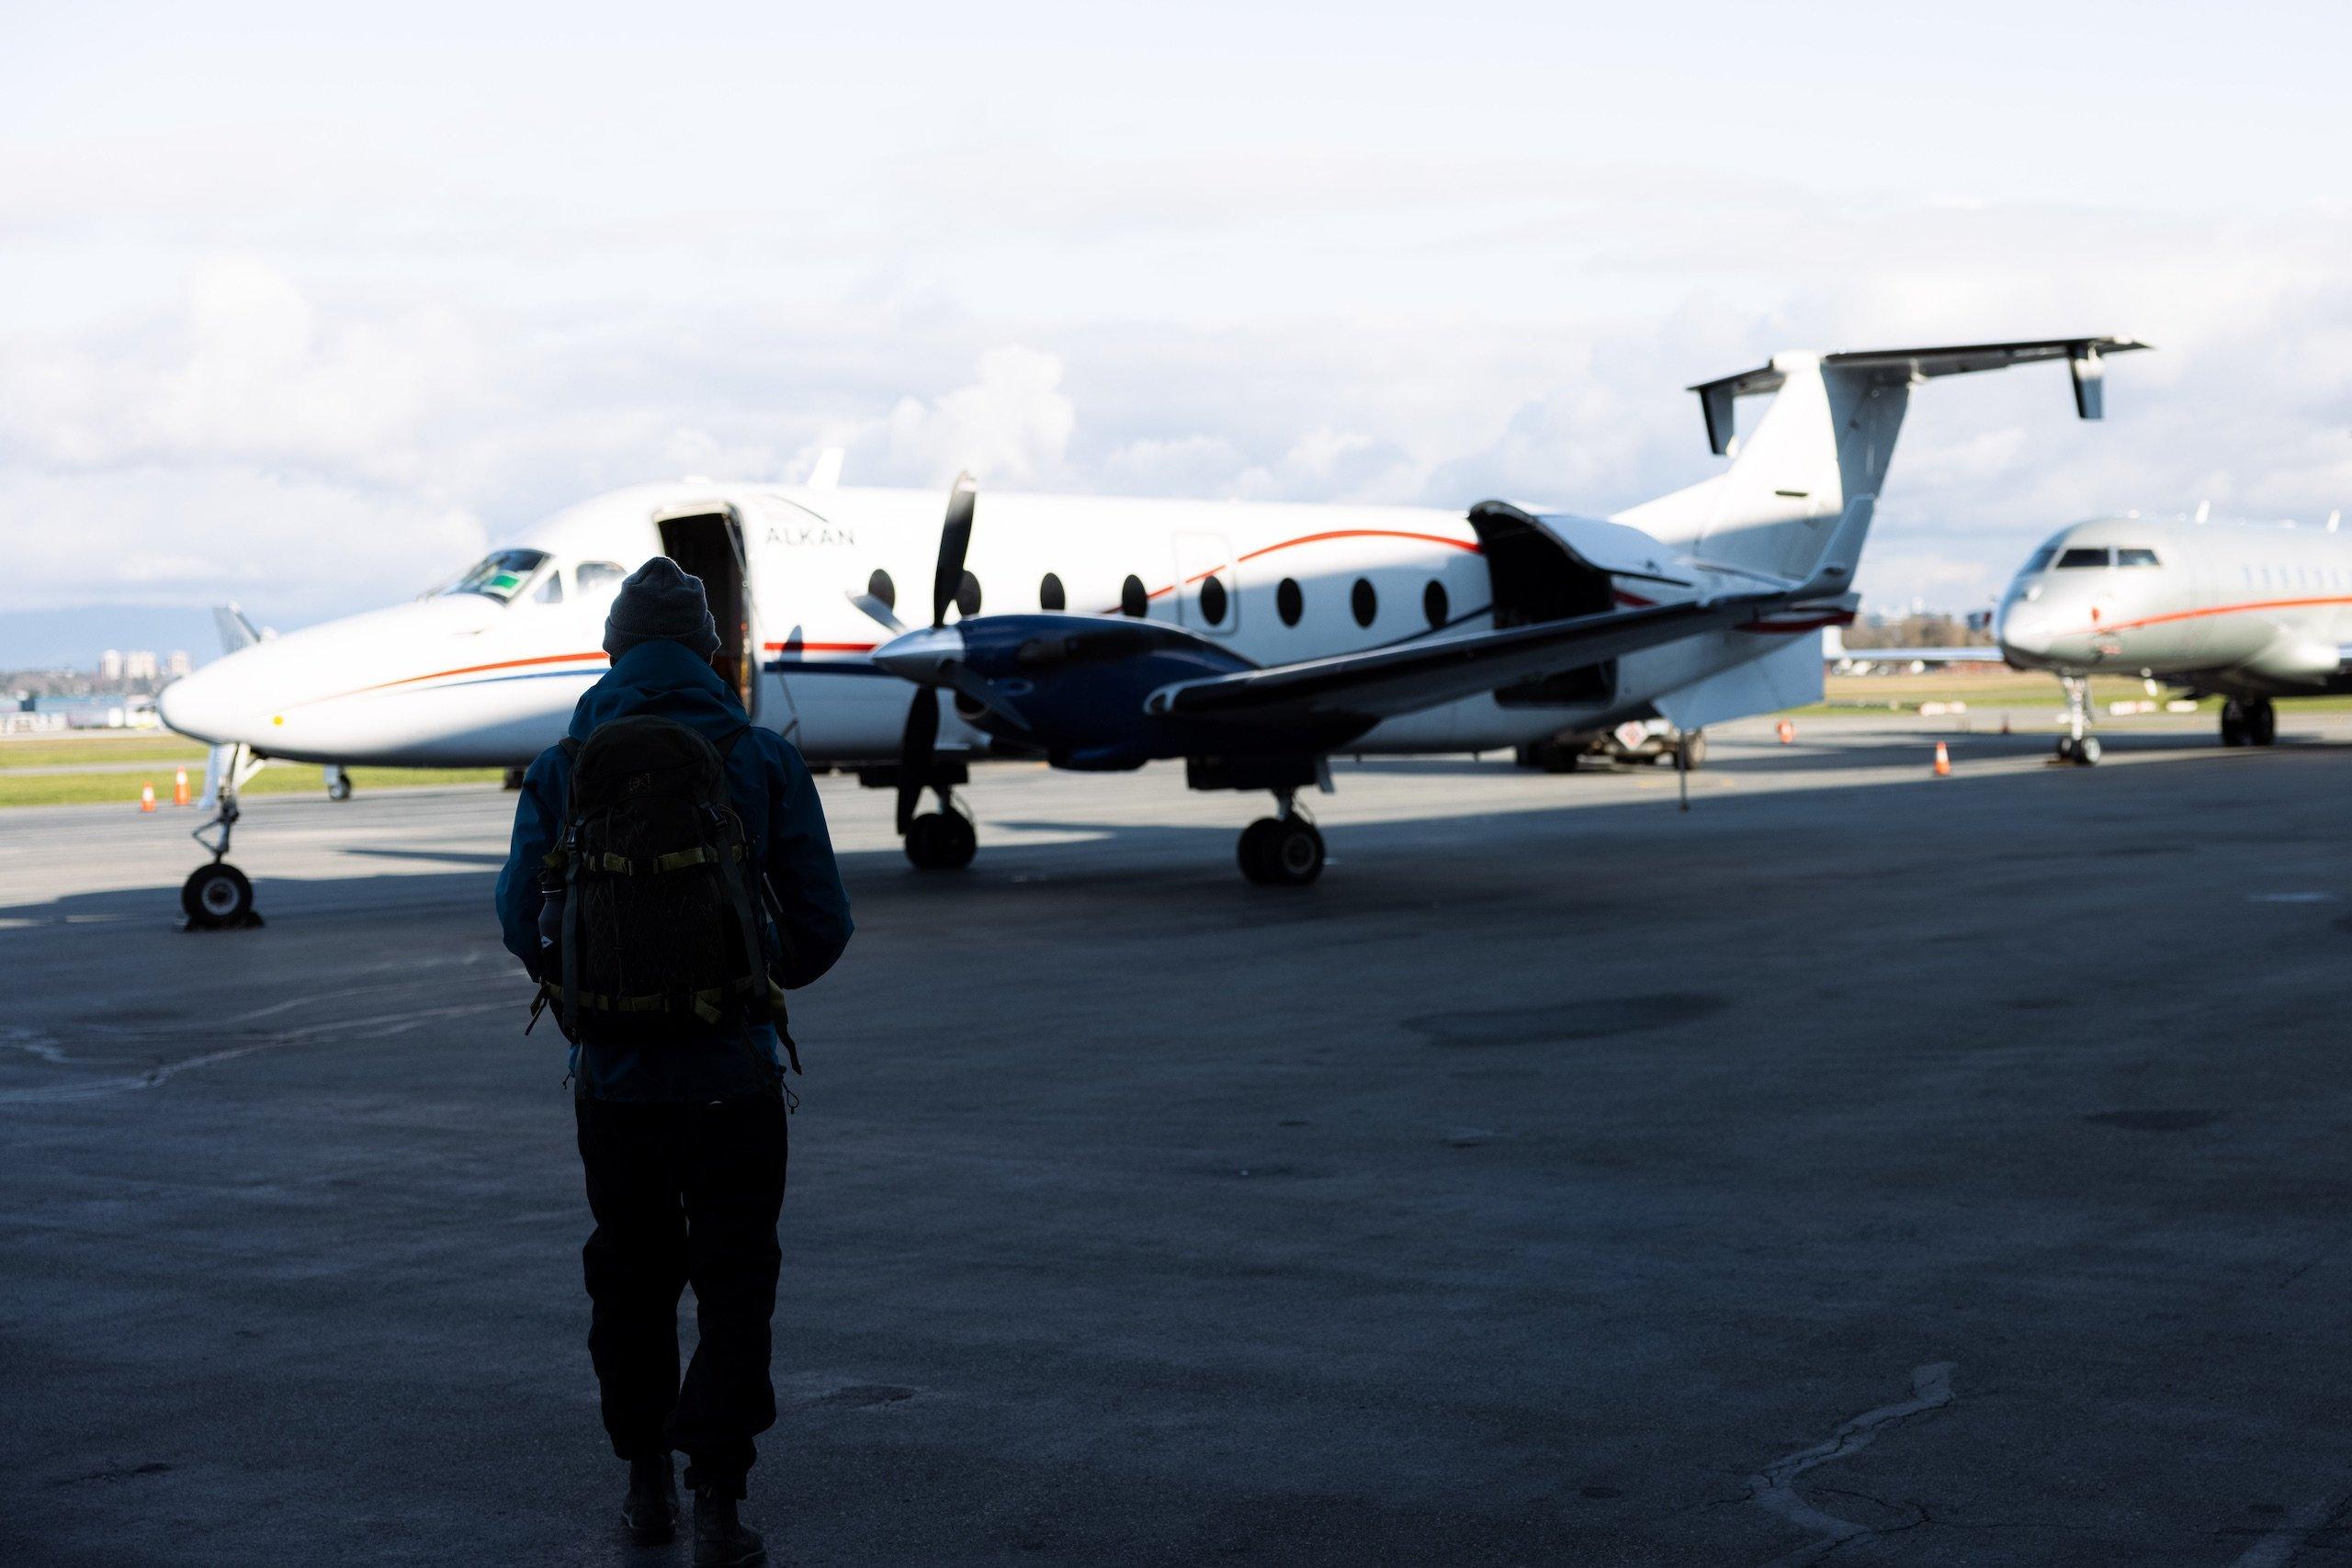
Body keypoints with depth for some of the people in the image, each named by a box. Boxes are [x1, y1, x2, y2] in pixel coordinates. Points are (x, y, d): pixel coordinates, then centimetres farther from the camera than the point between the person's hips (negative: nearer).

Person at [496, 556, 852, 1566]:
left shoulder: (563, 769, 0)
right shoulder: (764, 761, -2)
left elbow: (523, 919, -2)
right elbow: (822, 923, -1)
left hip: (612, 1070, 2)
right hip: (732, 1069, -2)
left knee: (631, 1278, 18)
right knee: (734, 1290, 6)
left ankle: (646, 1484, 26)